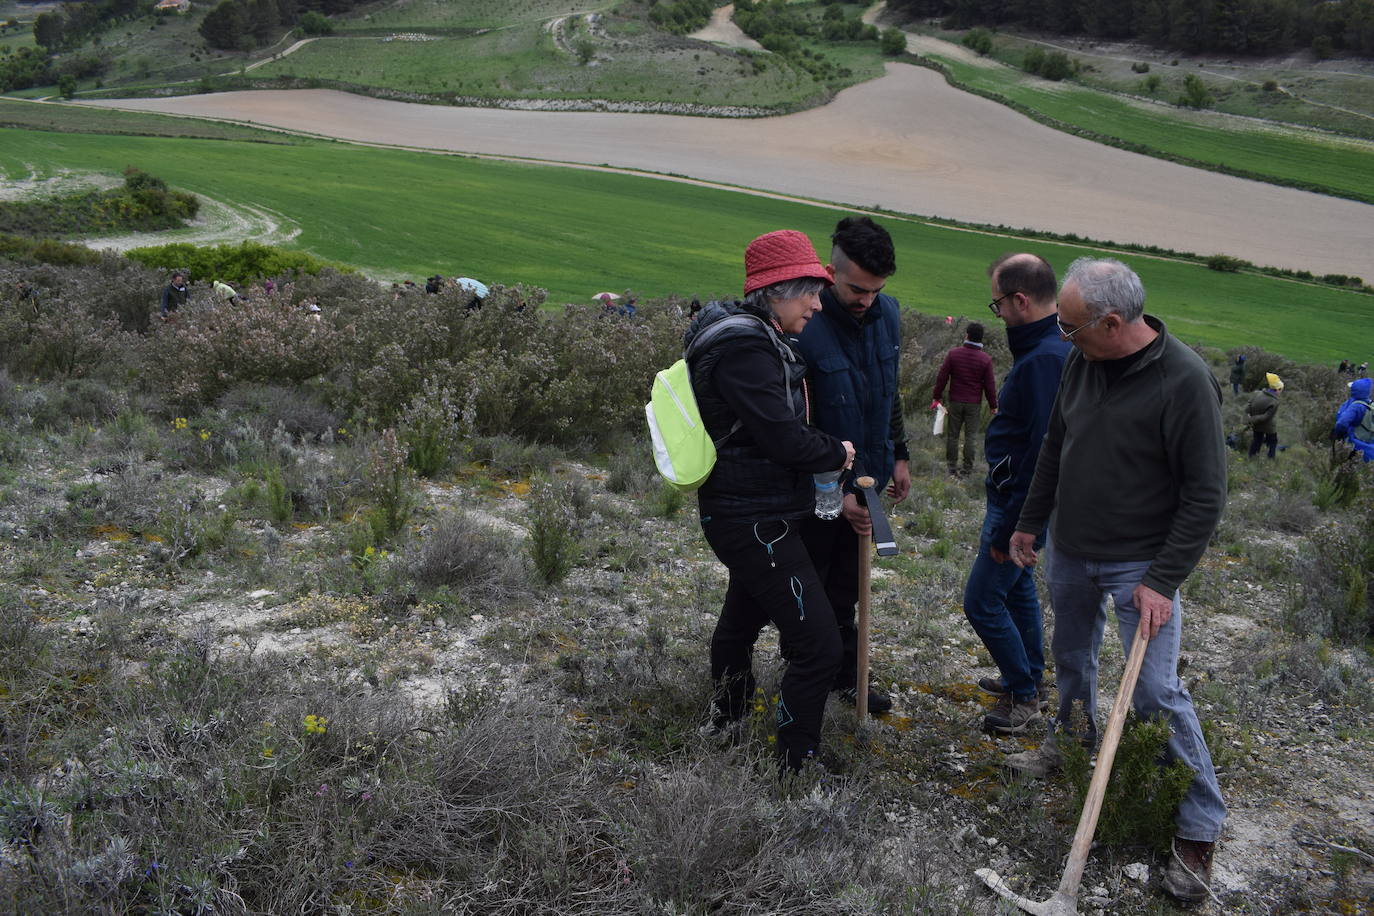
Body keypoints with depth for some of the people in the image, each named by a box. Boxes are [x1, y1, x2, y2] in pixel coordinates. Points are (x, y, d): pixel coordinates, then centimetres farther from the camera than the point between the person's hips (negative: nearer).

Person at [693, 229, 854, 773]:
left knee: (742, 617, 28)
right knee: (818, 644, -10)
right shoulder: (746, 349, -22)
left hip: (744, 515, 11)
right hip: (755, 521, -11)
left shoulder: (753, 339, 10)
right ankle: (794, 765, -1)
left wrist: (825, 449, 3)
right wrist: (837, 453, -7)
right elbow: (784, 439, -25)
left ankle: (726, 722, 48)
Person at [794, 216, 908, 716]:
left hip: (867, 474, 6)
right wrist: (836, 492, -21)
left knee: (846, 586, 18)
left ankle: (845, 674, 31)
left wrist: (899, 455, 16)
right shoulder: (803, 327, -23)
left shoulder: (888, 314, -1)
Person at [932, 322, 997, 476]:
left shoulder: (953, 354, -5)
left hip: (955, 401, 1)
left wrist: (937, 397, 8)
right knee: (971, 436, 6)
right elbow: (990, 385, -2)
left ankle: (952, 468, 13)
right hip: (974, 404, -1)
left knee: (952, 435, 9)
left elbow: (942, 377, -2)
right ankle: (967, 469, 7)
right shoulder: (985, 359, -6)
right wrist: (993, 406, 8)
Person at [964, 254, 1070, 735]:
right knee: (1017, 586, 23)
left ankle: (1023, 694, 14)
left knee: (982, 600, -2)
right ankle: (1031, 680, 39)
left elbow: (1043, 452, -29)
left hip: (1020, 501, -10)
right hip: (1018, 498, 10)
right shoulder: (1055, 347, 7)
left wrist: (1009, 528, -23)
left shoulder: (1045, 359, -26)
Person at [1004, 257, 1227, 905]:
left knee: (1157, 692, -7)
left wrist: (1164, 581, -20)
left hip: (1139, 565, -6)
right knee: (1072, 658, 22)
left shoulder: (1184, 381, -22)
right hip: (1072, 553, 6)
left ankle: (1200, 828, 6)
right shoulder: (1081, 361, -2)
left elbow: (1204, 494, -18)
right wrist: (1030, 522, 18)